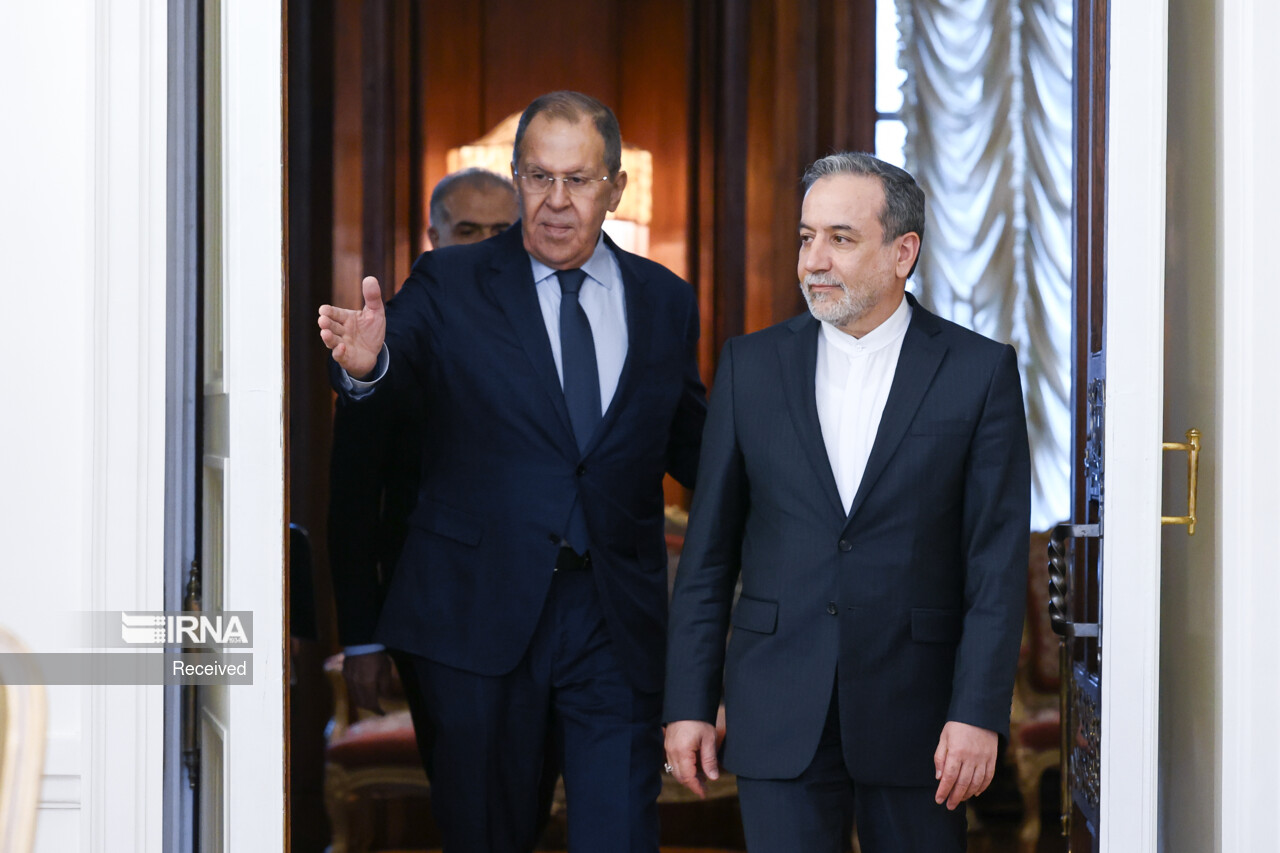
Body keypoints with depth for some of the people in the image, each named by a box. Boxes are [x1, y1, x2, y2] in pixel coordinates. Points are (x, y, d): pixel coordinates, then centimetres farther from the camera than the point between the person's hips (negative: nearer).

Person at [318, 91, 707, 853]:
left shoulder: (665, 302, 9)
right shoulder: (451, 287, 0)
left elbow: (690, 446, 15)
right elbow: (403, 363, -19)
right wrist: (366, 362, -43)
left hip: (617, 620, 1)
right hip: (485, 614, -1)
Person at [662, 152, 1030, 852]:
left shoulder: (979, 371, -1)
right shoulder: (752, 366, 5)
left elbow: (998, 562, -4)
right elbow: (709, 552, 7)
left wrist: (979, 714, -11)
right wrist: (689, 704, 2)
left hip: (916, 715, -1)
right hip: (779, 712, 1)